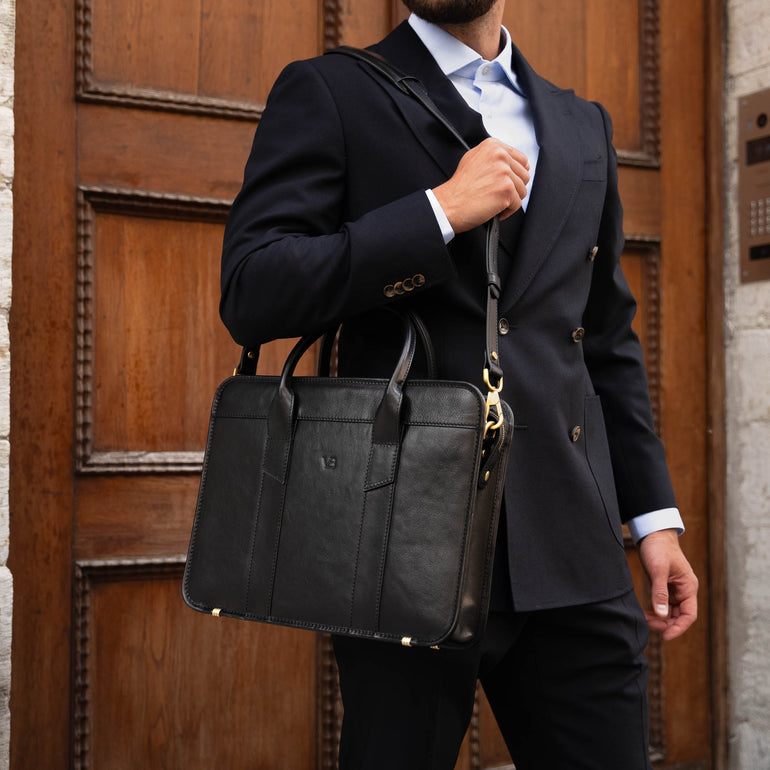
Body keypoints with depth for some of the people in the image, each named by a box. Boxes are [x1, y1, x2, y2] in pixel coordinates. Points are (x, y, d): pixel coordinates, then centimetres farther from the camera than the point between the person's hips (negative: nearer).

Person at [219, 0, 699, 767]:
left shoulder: (583, 126, 17)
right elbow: (250, 293, -11)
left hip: (575, 556, 5)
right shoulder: (329, 93, 2)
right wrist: (441, 210, -14)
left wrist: (654, 515, 13)